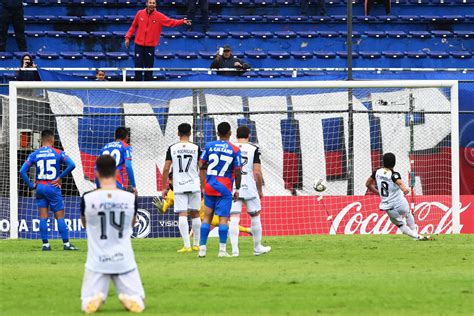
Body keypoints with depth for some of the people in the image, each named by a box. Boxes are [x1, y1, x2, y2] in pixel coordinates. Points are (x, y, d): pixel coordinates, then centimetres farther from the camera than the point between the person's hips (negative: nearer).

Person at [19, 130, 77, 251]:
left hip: (40, 187, 2)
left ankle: (45, 244, 4)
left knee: (43, 217, 6)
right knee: (60, 217, 2)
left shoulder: (34, 154, 3)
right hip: (53, 187, -2)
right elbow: (71, 165, -16)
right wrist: (60, 177, -7)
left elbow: (22, 171, -4)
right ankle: (66, 243, 0)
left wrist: (31, 185, 1)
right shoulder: (58, 153, -3)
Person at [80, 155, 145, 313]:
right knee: (138, 304, 12)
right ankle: (129, 299, -21)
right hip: (124, 261, 1)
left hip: (97, 262, 0)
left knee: (87, 305, 11)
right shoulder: (130, 198, -7)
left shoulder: (87, 199, -10)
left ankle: (95, 298, -21)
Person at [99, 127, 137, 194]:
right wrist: (134, 186, -3)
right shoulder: (125, 147, 7)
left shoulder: (105, 147, 22)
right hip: (117, 184, -5)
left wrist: (98, 188, 26)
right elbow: (128, 166, -6)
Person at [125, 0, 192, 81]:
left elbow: (171, 22, -12)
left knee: (149, 68, 4)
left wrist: (183, 22, -26)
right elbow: (133, 26, 11)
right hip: (139, 45, 1)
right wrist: (128, 37, 4)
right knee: (138, 67, 2)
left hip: (150, 46, -1)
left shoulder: (159, 16, -4)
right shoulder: (140, 14, 1)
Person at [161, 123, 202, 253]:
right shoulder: (196, 148, 0)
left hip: (179, 187, -1)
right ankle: (196, 244, 19)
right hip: (194, 186, 1)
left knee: (182, 215, -3)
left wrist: (164, 187, 7)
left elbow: (166, 169, -1)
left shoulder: (172, 149, 0)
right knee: (195, 214, 13)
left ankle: (186, 245, -12)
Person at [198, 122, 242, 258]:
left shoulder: (209, 146, 3)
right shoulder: (235, 150, -5)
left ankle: (202, 248, 8)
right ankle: (222, 250, -8)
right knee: (223, 218, -3)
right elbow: (238, 172, -6)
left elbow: (201, 166, 4)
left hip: (209, 187, 3)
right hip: (225, 189, -3)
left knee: (207, 217, 10)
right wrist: (237, 189, 5)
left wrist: (203, 185, 13)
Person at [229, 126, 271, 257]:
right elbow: (257, 172, -6)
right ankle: (257, 248, 22)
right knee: (255, 216, 14)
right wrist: (260, 190, 5)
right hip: (249, 187, -1)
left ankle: (234, 249, -11)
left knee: (234, 219, -1)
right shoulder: (253, 149, -2)